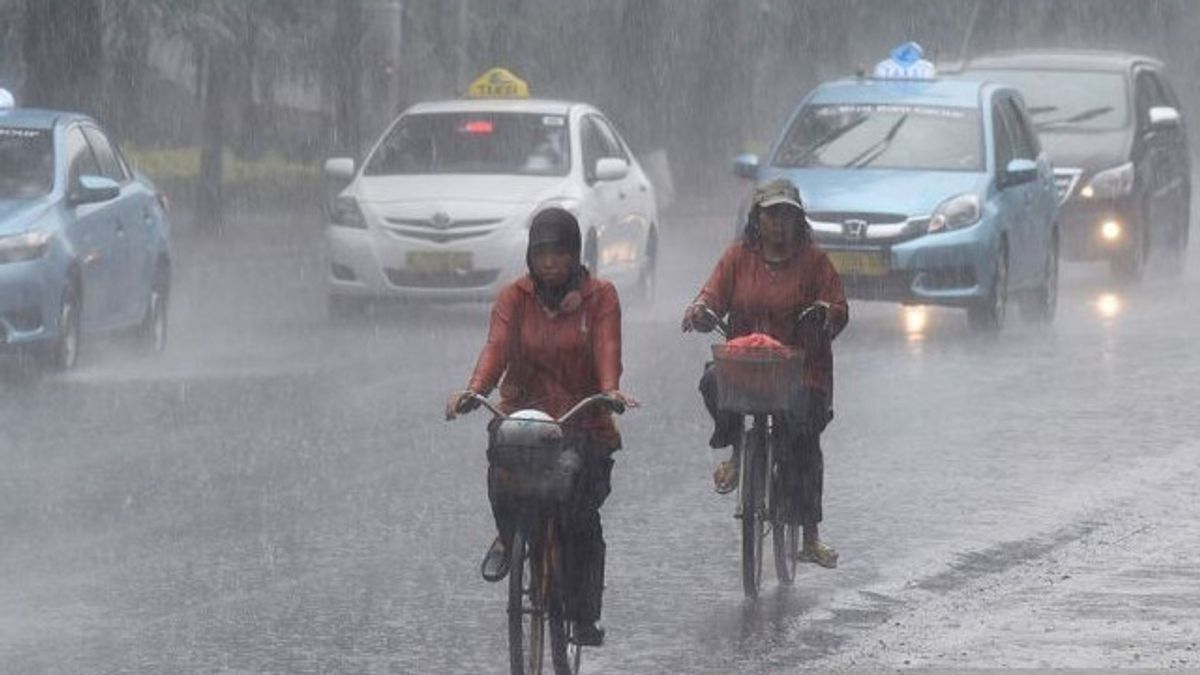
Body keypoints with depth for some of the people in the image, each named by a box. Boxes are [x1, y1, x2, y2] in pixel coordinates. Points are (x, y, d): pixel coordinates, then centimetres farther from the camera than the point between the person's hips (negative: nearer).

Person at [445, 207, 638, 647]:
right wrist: (474, 391, -28)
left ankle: (585, 618, 3)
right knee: (501, 479, -28)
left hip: (583, 423, -1)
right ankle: (509, 538, 7)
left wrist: (610, 390, -32)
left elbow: (607, 348, -11)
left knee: (582, 519, -13)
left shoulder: (599, 297, 5)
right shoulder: (514, 298, 7)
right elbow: (497, 348, -9)